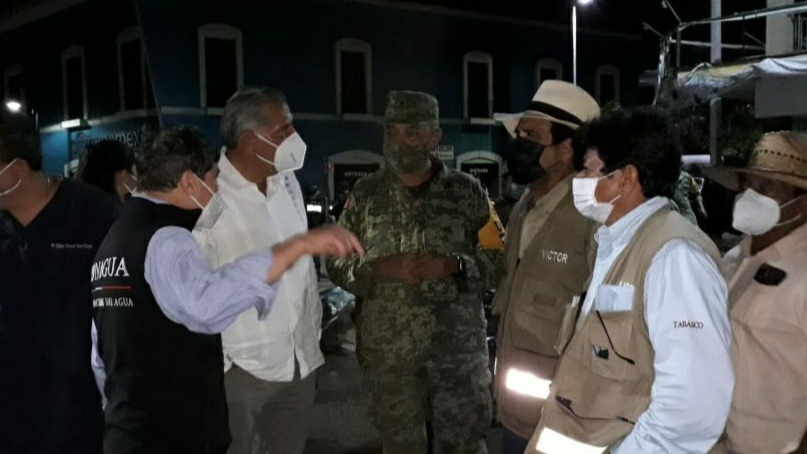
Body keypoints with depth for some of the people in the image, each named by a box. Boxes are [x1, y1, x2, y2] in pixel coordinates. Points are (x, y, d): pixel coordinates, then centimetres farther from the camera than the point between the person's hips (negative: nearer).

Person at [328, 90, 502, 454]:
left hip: (459, 347, -1)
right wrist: (381, 268, -14)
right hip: (388, 350, 1)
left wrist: (452, 265, -18)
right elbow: (337, 263, 4)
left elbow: (497, 257, 0)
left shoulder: (467, 191, -1)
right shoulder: (366, 194, 3)